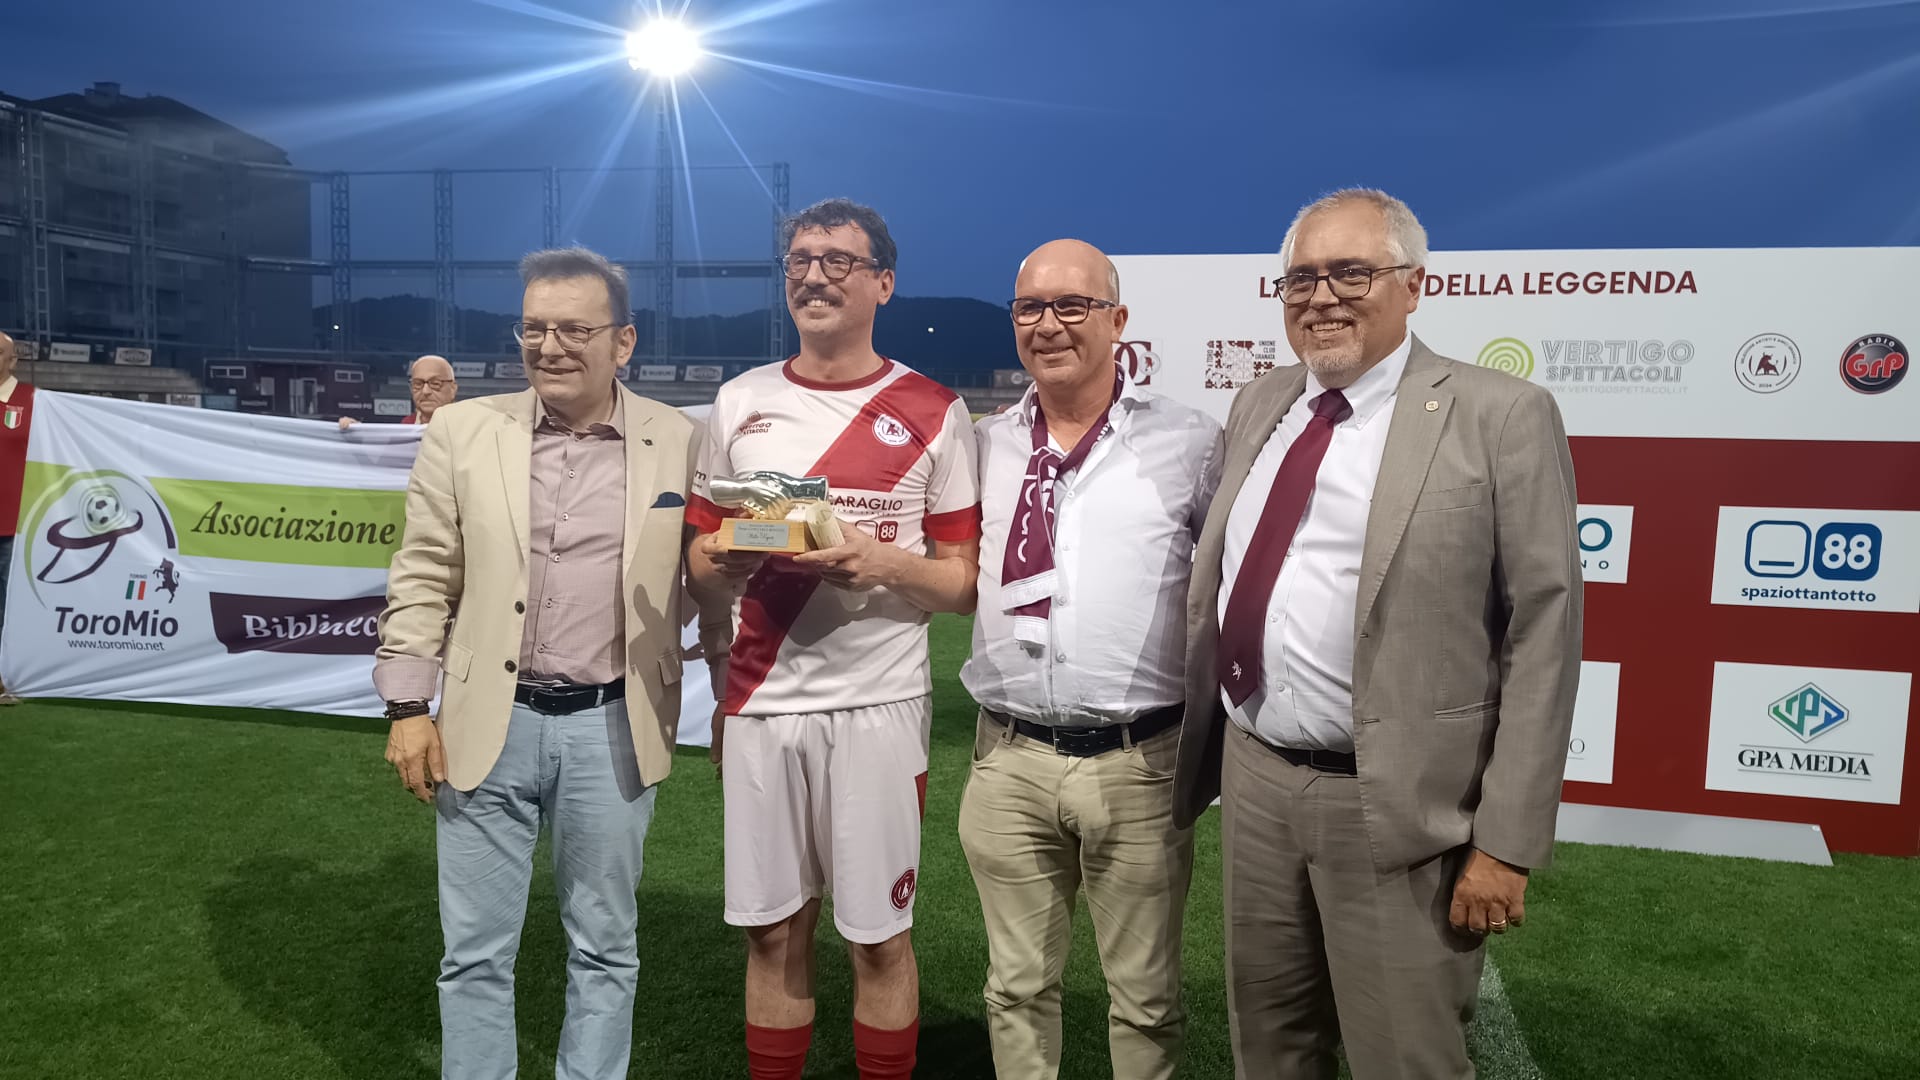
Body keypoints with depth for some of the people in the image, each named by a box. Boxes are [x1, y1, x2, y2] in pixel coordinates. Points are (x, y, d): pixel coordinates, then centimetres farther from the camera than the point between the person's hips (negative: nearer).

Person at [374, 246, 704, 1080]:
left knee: (604, 948, 14)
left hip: (612, 727, 0)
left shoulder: (679, 443, -1)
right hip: (487, 723, 1)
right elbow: (421, 580, 3)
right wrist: (407, 707, -1)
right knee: (475, 953, 12)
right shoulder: (461, 432, 1)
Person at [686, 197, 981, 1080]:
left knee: (878, 935, 6)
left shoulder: (934, 414, -1)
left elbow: (965, 581, 0)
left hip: (877, 703, -2)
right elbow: (701, 560, 14)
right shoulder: (738, 403, 9)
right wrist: (724, 558, -9)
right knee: (772, 930, 11)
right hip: (761, 700, 3)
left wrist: (879, 561, -18)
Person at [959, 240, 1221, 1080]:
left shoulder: (1190, 443, -3)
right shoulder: (983, 447, 7)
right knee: (1018, 986, 17)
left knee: (1144, 999, 12)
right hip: (1008, 759, 3)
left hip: (1138, 762, -2)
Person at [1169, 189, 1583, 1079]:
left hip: (1396, 805, -5)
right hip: (1253, 780, 6)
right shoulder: (1257, 408, 9)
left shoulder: (1498, 417, -9)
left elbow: (1542, 634, -12)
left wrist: (1506, 841, -15)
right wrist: (1201, 748, 14)